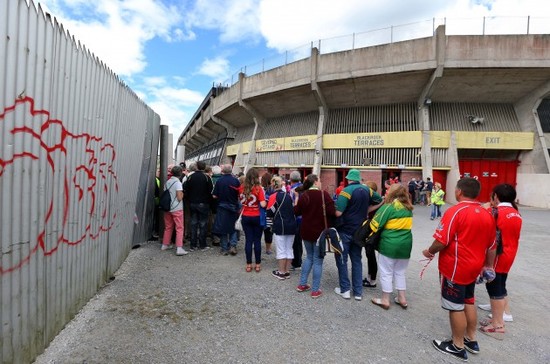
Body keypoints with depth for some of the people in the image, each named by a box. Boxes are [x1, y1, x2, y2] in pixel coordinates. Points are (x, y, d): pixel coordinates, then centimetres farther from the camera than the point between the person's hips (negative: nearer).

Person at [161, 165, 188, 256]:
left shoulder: (167, 182, 6)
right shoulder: (178, 183, -14)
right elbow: (179, 198, -17)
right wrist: (182, 193, 2)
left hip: (167, 208, 6)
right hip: (177, 209, -6)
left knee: (168, 227, 18)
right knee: (179, 228, -3)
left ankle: (165, 245, 27)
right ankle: (179, 248, -8)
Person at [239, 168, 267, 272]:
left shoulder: (242, 187, -3)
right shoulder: (258, 188, -14)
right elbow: (263, 204, -20)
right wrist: (266, 200, -2)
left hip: (246, 217, 3)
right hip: (257, 217, -3)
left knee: (248, 240, 9)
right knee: (257, 241, 7)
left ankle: (249, 265, 14)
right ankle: (258, 265, 15)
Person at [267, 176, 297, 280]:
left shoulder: (274, 196, -8)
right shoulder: (288, 195, 8)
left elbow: (269, 213, -7)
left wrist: (274, 216, 13)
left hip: (280, 226, -5)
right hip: (292, 225, 5)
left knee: (281, 250, 4)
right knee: (289, 249, 12)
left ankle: (281, 272, 11)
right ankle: (287, 271, 20)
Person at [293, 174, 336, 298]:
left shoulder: (303, 195, -1)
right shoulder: (324, 194, -13)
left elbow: (296, 212, 8)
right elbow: (332, 212, -18)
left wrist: (296, 197, 15)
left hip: (306, 231, 5)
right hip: (320, 231, -4)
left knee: (309, 257, 21)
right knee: (318, 260, 6)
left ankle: (302, 284, 25)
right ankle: (315, 290, 11)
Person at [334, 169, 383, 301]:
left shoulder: (347, 191, -18)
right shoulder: (367, 190, 2)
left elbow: (338, 213, -25)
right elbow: (381, 201, 16)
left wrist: (335, 207, -3)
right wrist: (364, 210, 11)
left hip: (345, 231, -5)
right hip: (359, 231, 6)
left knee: (342, 259, 8)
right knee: (356, 260, 14)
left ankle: (345, 289, 13)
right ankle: (358, 292, 18)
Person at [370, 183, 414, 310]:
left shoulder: (388, 207, -14)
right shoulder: (408, 208, 5)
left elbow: (375, 224, -13)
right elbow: (406, 225, 9)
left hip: (389, 244, -6)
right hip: (405, 244, 6)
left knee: (386, 272, 7)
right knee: (400, 272, 20)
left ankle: (385, 300, 16)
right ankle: (402, 299, 27)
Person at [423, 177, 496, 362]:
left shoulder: (455, 211, -20)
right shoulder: (487, 214, 4)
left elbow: (441, 241, -22)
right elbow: (491, 246, 12)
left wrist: (430, 252, -4)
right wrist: (488, 266, 24)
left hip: (455, 268, -8)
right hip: (473, 268, 8)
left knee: (456, 307, 6)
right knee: (468, 303, 22)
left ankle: (458, 346, 19)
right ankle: (471, 340, 36)